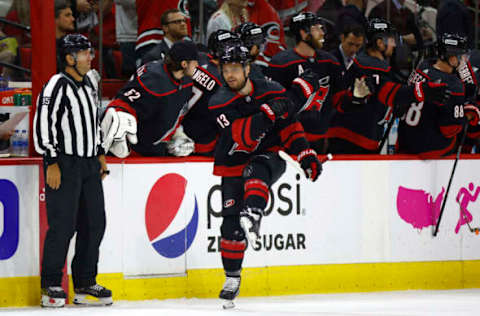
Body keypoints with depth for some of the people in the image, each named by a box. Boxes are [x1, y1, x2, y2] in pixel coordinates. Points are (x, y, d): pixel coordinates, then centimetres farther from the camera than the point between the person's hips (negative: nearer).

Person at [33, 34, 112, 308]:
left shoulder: (88, 86, 16)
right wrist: (52, 163, -19)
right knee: (63, 225, -9)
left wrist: (100, 155, 22)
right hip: (64, 164, -8)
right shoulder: (57, 86, -11)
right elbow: (42, 124, -16)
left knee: (94, 222, 8)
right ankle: (51, 285, -1)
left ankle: (85, 283, 17)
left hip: (89, 165, 8)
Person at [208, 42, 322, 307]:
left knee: (255, 170, -37)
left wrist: (306, 156, -5)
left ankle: (252, 216, -55)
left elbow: (289, 126, 4)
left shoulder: (272, 91, -7)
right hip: (234, 163, 1)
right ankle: (232, 278, 9)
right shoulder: (219, 103, -13)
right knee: (231, 223, -4)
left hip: (269, 156, 0)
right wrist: (268, 114, -36)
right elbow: (242, 136, -26)